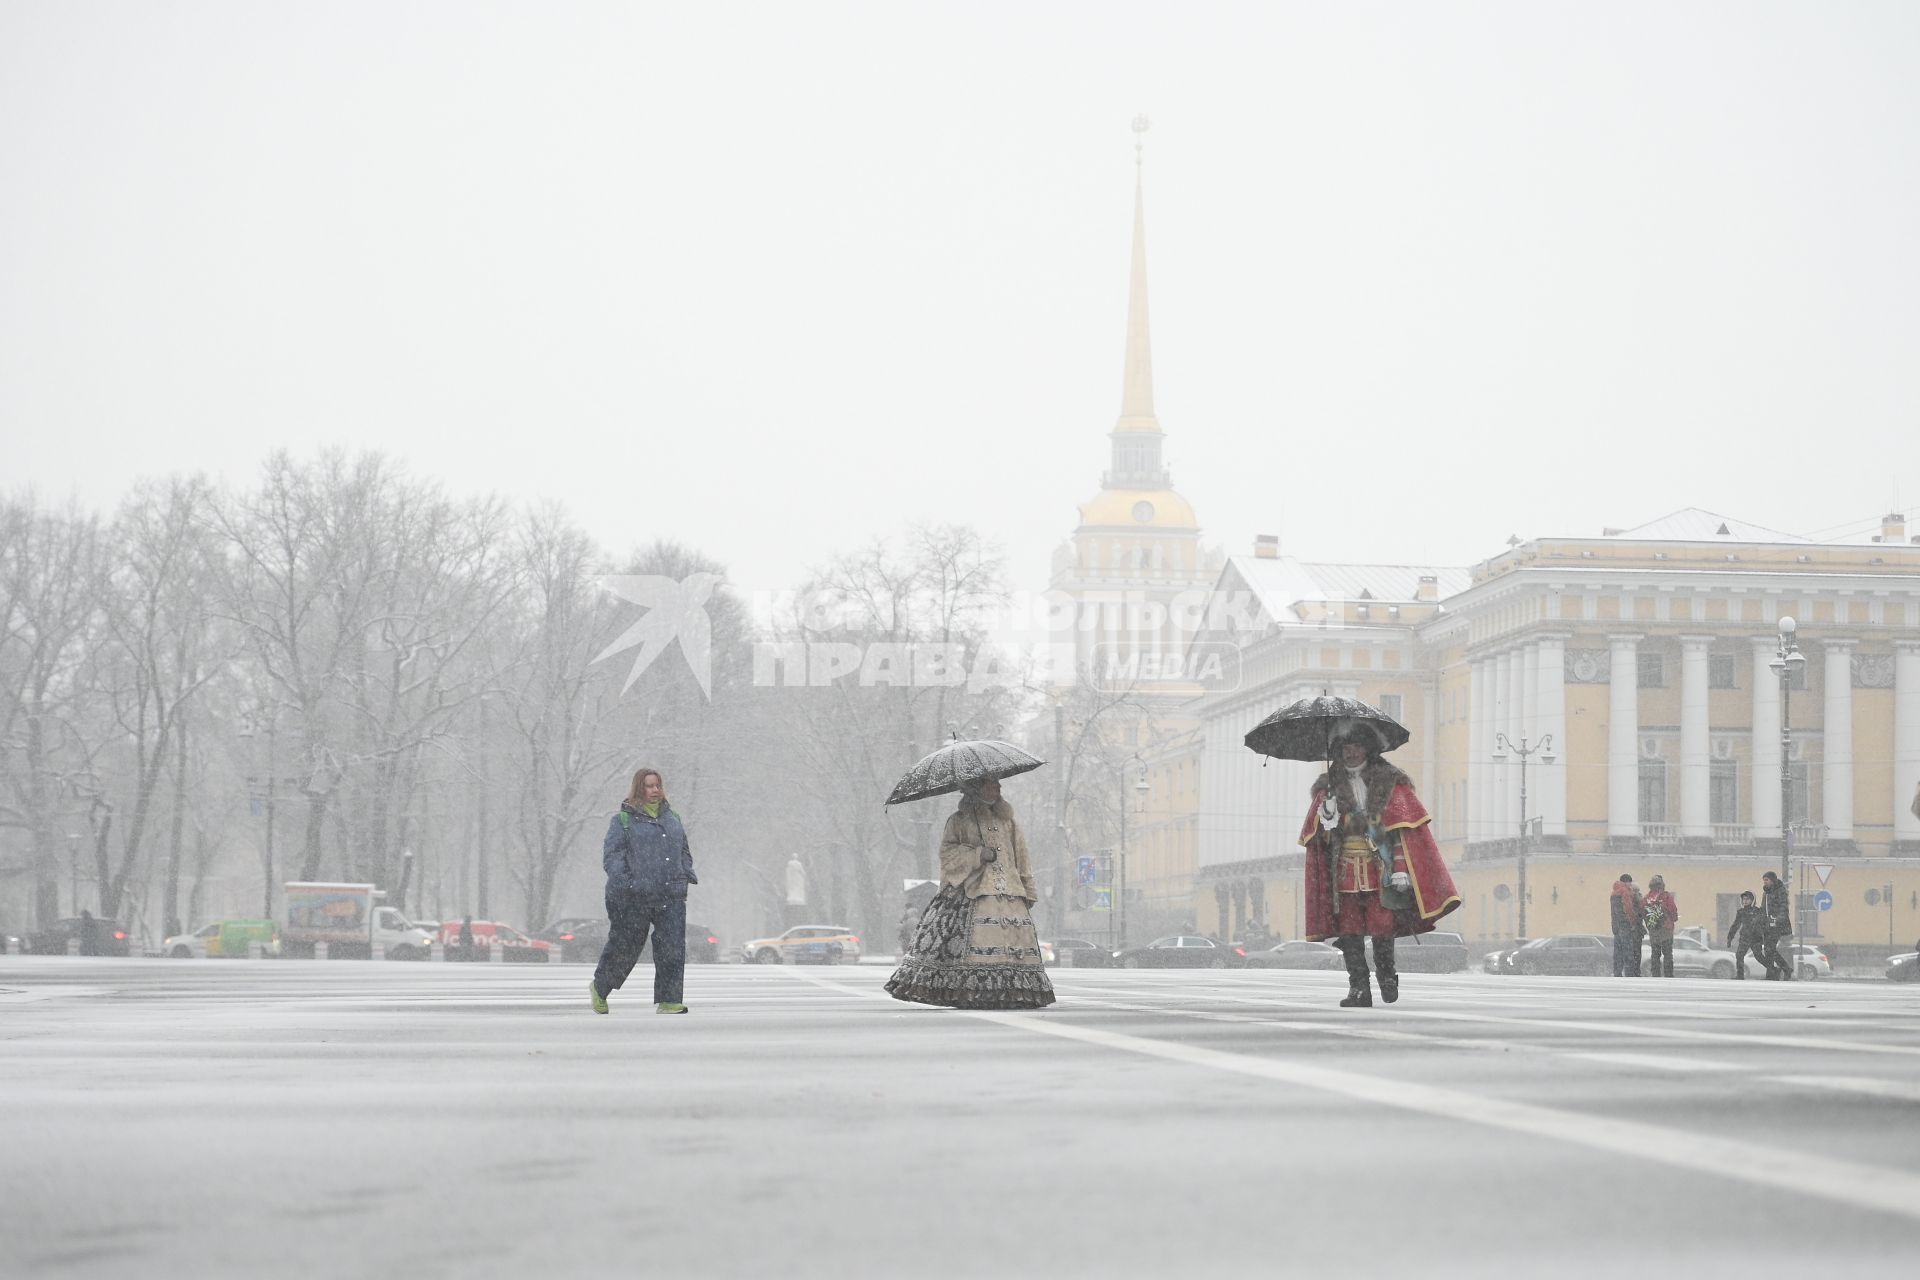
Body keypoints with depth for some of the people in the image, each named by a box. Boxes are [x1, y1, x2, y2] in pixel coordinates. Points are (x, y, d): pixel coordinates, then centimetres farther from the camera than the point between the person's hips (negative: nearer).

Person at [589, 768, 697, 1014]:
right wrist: (624, 882, -18)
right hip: (633, 898, -4)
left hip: (671, 897, 4)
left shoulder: (672, 818, 18)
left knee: (672, 948, -8)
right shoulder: (623, 820, 1)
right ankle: (599, 988, 27)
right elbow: (611, 855, -6)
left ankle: (668, 1000, -6)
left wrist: (687, 876, 13)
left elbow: (684, 851, 28)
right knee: (625, 947, 4)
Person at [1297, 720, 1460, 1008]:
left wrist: (1401, 868, -11)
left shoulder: (1390, 783, 5)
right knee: (1349, 930, -2)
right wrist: (1327, 819, -10)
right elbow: (1317, 836, 12)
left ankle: (1387, 973, 19)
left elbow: (1404, 829, -1)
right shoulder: (1329, 787, 13)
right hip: (1344, 873, 2)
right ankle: (1359, 988, 3)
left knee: (1383, 929, -5)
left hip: (1380, 870, -2)